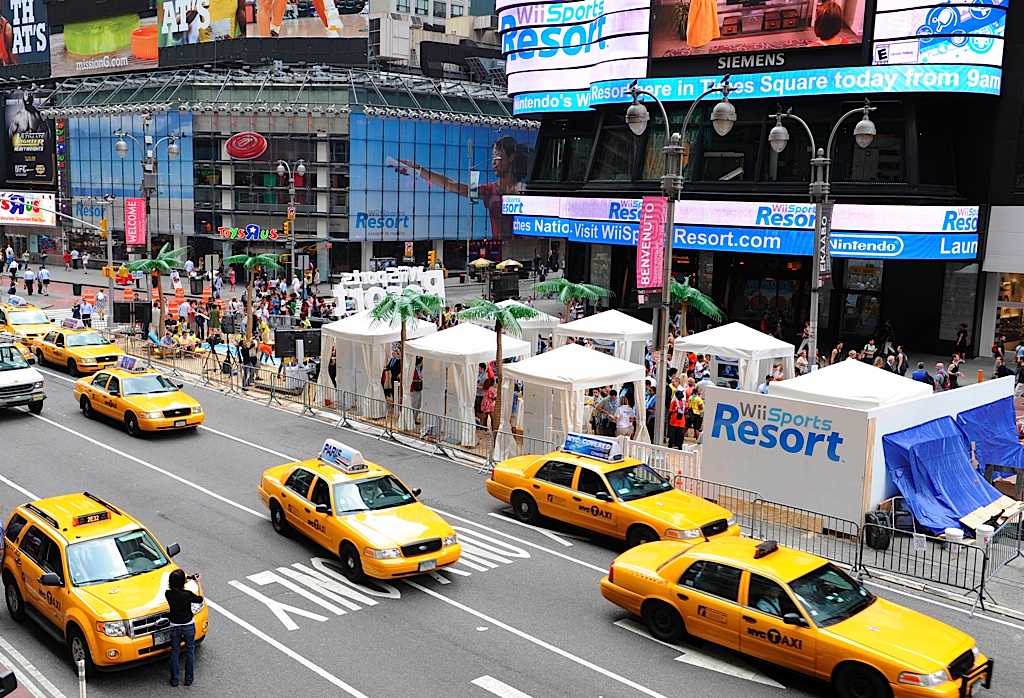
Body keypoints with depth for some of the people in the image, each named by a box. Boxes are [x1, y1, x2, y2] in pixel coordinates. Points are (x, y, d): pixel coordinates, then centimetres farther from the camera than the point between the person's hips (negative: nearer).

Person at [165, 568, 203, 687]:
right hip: (189, 626, -2)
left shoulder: (168, 594, -15)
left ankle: (174, 680, 25)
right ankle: (189, 679, 23)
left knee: (174, 652, 17)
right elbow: (200, 599, -5)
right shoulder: (187, 594, -22)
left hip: (175, 627, 2)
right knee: (190, 652, 15)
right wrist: (198, 583, -2)